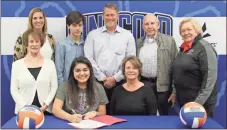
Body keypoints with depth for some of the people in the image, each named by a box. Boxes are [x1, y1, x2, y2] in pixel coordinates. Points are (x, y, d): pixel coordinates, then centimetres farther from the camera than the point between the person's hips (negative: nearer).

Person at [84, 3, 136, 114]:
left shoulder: (127, 35, 6)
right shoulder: (93, 35, 7)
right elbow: (89, 58, 0)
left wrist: (115, 78, -6)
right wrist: (102, 78, -6)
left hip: (119, 82, 0)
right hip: (98, 81, 0)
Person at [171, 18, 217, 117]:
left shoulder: (204, 48, -13)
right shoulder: (183, 48, 11)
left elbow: (210, 78, -20)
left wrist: (199, 102, -23)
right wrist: (175, 92, 13)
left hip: (201, 104, -7)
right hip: (183, 102, 7)